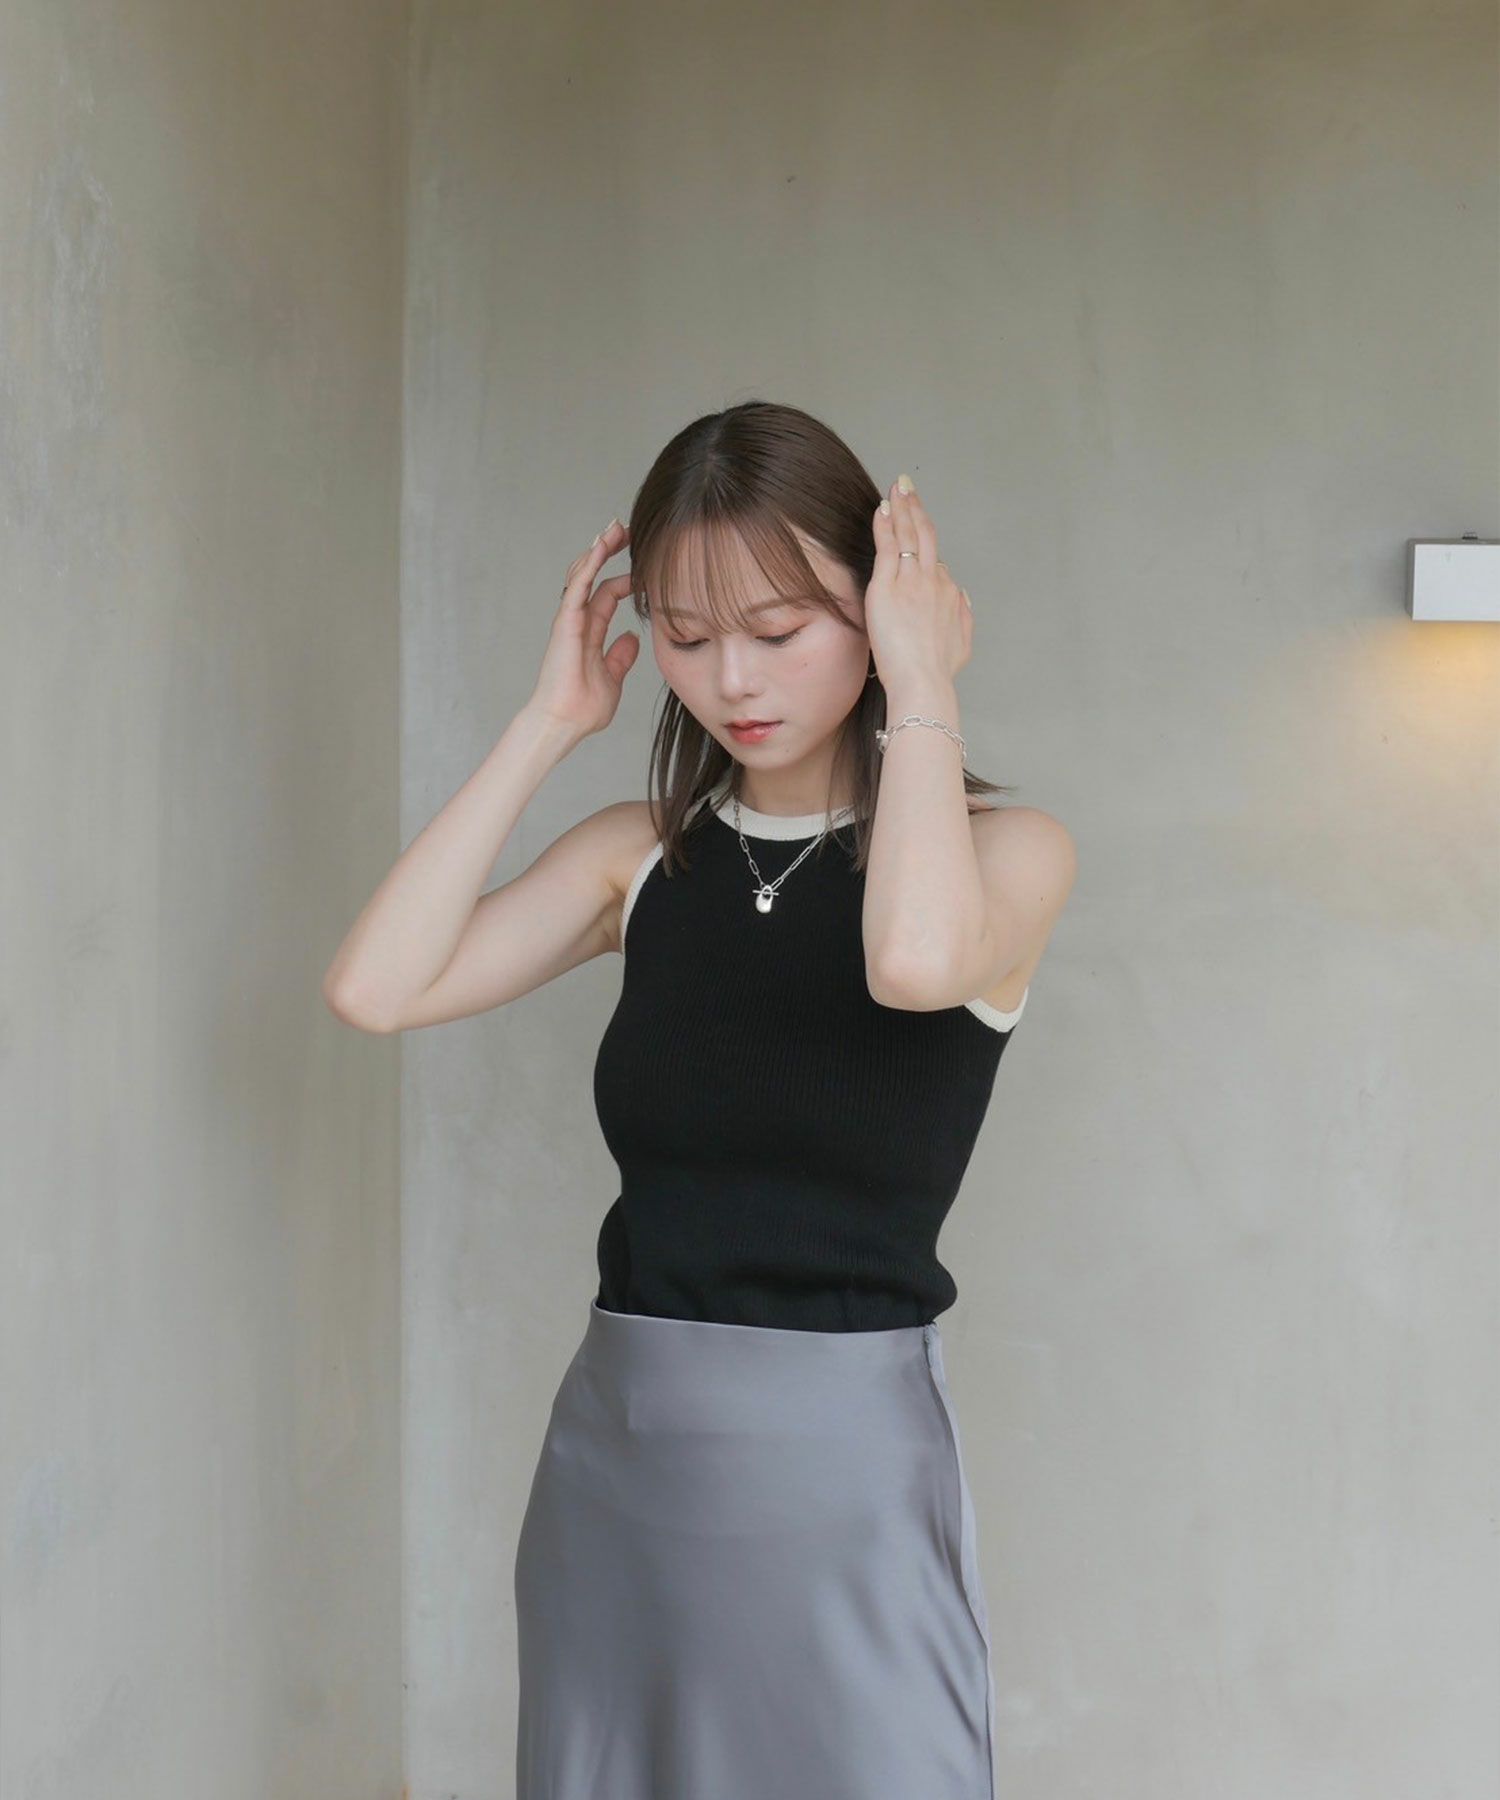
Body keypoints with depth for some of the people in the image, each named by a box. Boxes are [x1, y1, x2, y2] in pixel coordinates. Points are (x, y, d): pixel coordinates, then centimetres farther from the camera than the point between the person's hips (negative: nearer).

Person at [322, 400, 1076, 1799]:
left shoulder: (1006, 853, -5)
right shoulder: (643, 856, 5)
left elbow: (917, 959, -30)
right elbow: (376, 986, -8)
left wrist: (920, 686, -17)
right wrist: (547, 725, -4)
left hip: (843, 1454, -4)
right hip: (613, 1440, 4)